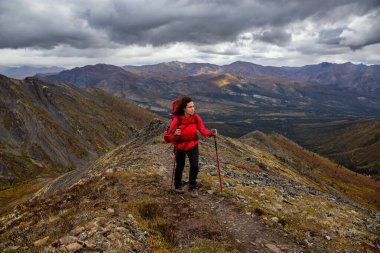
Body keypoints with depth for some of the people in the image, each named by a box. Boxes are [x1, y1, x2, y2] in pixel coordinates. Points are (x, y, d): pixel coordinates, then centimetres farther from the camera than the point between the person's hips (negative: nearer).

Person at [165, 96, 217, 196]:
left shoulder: (196, 118, -19)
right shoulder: (177, 119, -27)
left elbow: (203, 130, -12)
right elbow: (169, 135, -23)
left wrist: (211, 132, -31)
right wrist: (175, 134, -44)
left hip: (193, 145, 2)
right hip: (180, 146, -1)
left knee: (195, 166, -8)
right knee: (180, 166, 16)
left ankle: (192, 187, 15)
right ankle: (177, 186, 41)